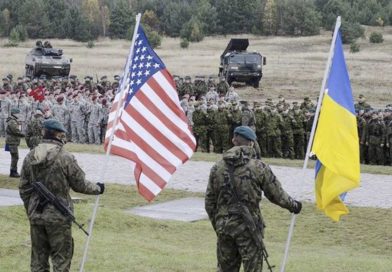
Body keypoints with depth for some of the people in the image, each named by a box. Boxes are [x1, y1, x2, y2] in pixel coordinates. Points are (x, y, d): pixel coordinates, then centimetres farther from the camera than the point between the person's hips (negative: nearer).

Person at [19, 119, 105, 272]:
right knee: (61, 258, 5)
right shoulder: (65, 158, -15)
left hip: (36, 216, 5)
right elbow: (80, 185, -7)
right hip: (58, 217, -5)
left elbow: (24, 189, 7)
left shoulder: (30, 157, 1)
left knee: (38, 258, 13)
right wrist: (97, 188, 12)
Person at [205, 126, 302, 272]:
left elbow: (209, 202, 8)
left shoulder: (217, 168, 3)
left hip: (224, 227, 4)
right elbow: (277, 195, 0)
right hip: (249, 228, -4)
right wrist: (294, 205, 19)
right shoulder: (258, 167, -8)